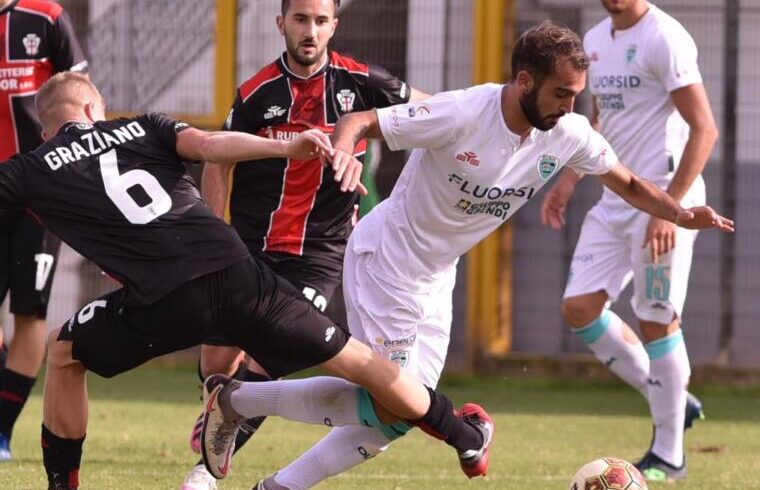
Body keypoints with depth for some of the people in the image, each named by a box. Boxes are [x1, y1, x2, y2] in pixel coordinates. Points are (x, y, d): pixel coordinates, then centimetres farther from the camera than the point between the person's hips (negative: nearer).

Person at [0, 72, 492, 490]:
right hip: (238, 272, 3)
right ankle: (466, 437, 27)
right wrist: (285, 148, -9)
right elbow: (207, 144, 2)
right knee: (354, 358, 16)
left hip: (165, 302, -3)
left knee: (63, 351, 25)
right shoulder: (141, 129, 20)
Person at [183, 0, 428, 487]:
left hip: (319, 252, -1)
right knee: (217, 363, 3)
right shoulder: (257, 92, -4)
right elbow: (218, 162, 6)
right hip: (249, 244, 1)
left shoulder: (357, 81, -5)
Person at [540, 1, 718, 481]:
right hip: (614, 200, 8)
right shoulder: (596, 40, 12)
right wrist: (569, 177, 13)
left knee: (656, 320, -4)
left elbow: (704, 129, -17)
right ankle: (671, 400, 17)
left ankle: (668, 455, 8)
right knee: (580, 307, 2)